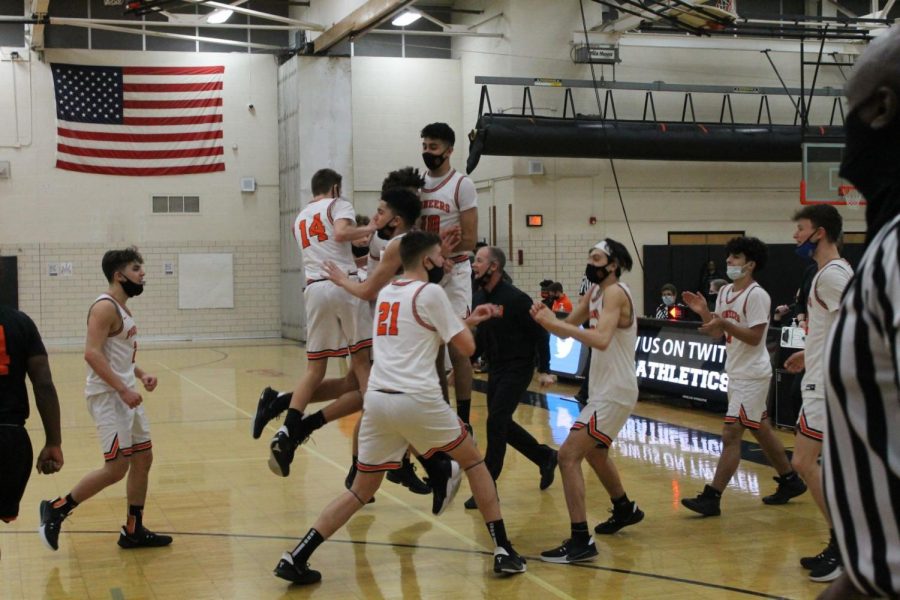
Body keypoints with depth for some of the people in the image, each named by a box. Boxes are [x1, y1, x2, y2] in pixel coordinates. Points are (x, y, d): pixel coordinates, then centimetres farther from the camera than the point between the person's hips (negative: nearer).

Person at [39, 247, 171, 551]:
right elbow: (92, 353, -25)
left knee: (143, 459, 10)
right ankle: (56, 509, 5)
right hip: (108, 396, -10)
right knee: (117, 467, -10)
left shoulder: (123, 309, 15)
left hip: (125, 394, 10)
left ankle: (133, 531, 19)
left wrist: (141, 374, 7)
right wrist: (123, 389, -26)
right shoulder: (105, 307, -15)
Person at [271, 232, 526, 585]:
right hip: (417, 400, -6)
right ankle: (503, 551, 16)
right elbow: (466, 348, 2)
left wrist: (467, 320, 39)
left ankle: (296, 559, 5)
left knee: (361, 491, 16)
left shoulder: (386, 293, 20)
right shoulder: (431, 292, -2)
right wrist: (468, 327, 23)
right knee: (473, 462, 17)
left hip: (378, 399, 6)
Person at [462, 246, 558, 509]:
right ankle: (545, 457, 32)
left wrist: (544, 370, -15)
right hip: (495, 369, 8)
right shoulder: (479, 298, 3)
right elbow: (478, 335, 12)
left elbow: (540, 334, -13)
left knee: (496, 422, -13)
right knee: (501, 424, 11)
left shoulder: (516, 298, -17)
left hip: (518, 369, -8)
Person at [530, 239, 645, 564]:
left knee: (568, 455, -16)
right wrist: (547, 319, -12)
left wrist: (554, 321, -37)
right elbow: (567, 328, 9)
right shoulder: (595, 291, 10)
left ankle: (580, 541, -15)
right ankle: (625, 509, 51)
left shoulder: (615, 292, -18)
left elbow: (601, 339, -34)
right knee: (593, 453, 29)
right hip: (605, 390, 10)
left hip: (614, 393, -10)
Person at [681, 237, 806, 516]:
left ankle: (711, 498, -9)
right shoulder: (725, 292, 10)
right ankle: (790, 481, 32)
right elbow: (717, 334, 11)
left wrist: (725, 323, -31)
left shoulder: (756, 295, -16)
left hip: (752, 375, -9)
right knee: (761, 431, 18)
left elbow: (754, 337, -21)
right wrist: (703, 312, -4)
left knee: (730, 435, -10)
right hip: (737, 373, 9)